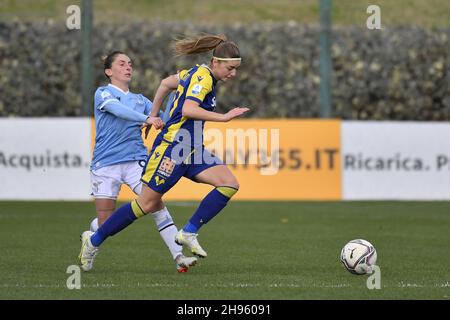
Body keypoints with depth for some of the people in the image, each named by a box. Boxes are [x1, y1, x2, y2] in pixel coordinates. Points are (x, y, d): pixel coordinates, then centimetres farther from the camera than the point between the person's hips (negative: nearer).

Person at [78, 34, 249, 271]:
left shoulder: (197, 73, 13)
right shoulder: (202, 76, -15)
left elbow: (166, 83, 25)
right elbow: (187, 110, -29)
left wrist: (153, 116, 31)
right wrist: (223, 117, -29)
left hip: (192, 150, 9)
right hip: (173, 146, -9)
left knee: (230, 184, -7)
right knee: (147, 203, -3)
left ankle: (189, 233, -4)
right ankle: (94, 240, 11)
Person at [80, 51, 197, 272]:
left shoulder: (140, 100, 19)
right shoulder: (103, 94, 2)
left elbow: (163, 118, 7)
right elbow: (118, 110, -19)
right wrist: (147, 118, -33)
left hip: (136, 160, 3)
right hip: (106, 163, -3)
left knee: (157, 206, -16)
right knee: (105, 222, -1)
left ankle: (179, 256, -20)